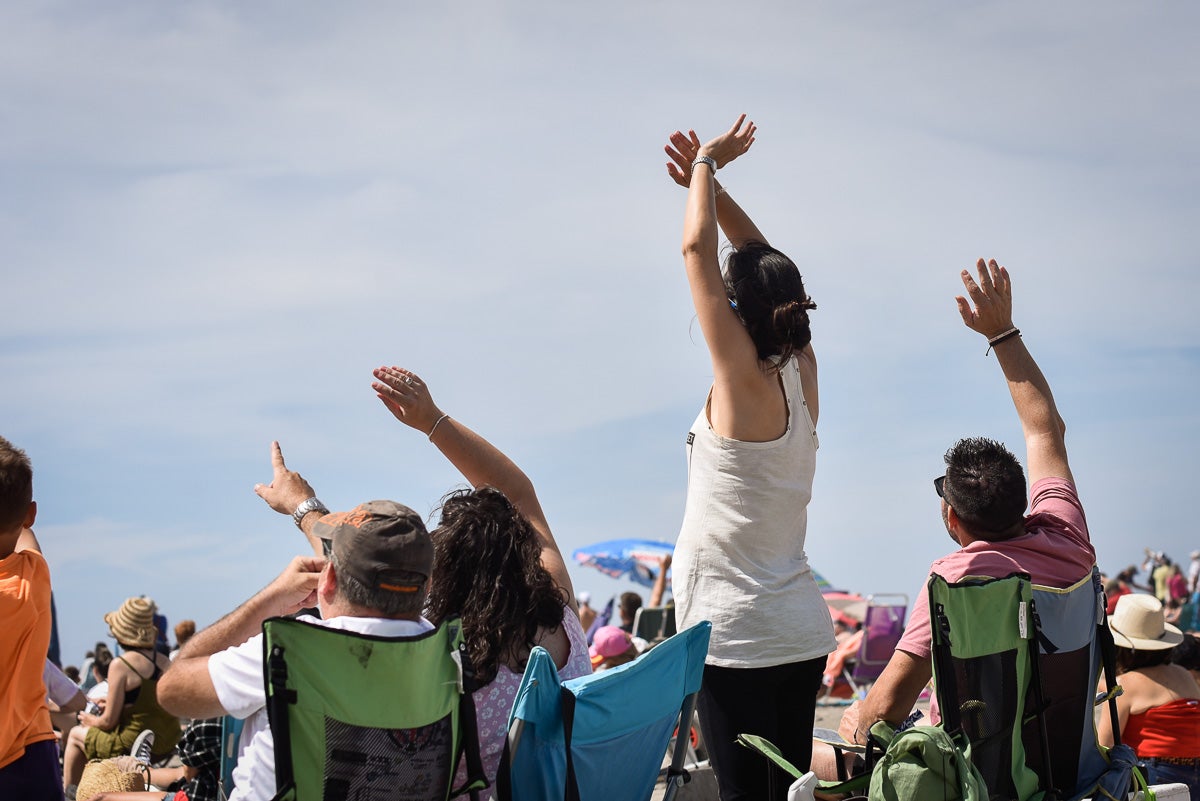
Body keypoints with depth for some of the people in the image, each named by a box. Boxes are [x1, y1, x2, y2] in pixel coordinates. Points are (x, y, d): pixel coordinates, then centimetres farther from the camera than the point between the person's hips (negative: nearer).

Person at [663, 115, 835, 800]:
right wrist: (709, 180, 17)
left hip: (738, 638, -7)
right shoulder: (803, 372, 4)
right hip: (804, 632, 8)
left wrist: (706, 163, 3)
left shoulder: (745, 380, -14)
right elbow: (764, 262, 16)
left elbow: (698, 248, -11)